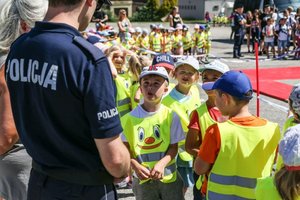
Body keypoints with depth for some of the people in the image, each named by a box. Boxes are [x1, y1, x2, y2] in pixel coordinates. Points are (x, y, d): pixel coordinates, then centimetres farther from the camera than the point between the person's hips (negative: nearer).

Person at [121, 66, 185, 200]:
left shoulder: (171, 116, -6)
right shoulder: (130, 118, -5)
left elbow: (174, 146, -3)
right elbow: (126, 148, -2)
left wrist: (161, 164, -19)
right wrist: (136, 166, -18)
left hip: (168, 176, 0)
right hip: (142, 178, 0)